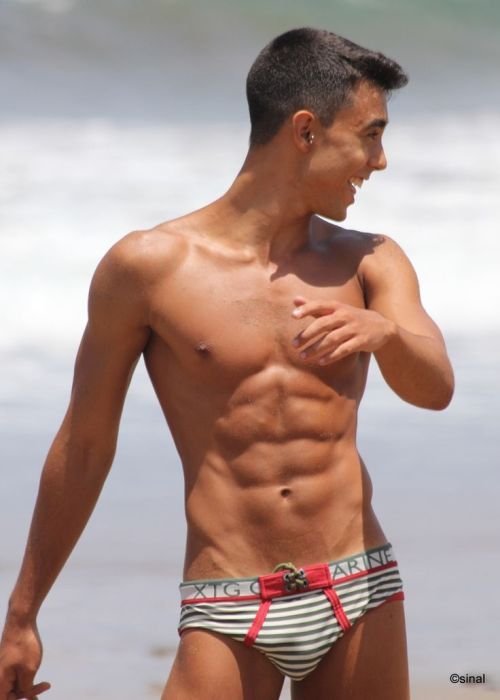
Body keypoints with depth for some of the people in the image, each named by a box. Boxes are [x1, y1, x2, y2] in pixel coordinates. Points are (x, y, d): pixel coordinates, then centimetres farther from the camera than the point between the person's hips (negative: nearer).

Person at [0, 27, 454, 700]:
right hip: (229, 615, -2)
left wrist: (386, 330, -32)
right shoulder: (148, 266, 0)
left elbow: (435, 389, -9)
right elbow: (83, 446, 7)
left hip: (361, 596, 3)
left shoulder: (370, 263, 8)